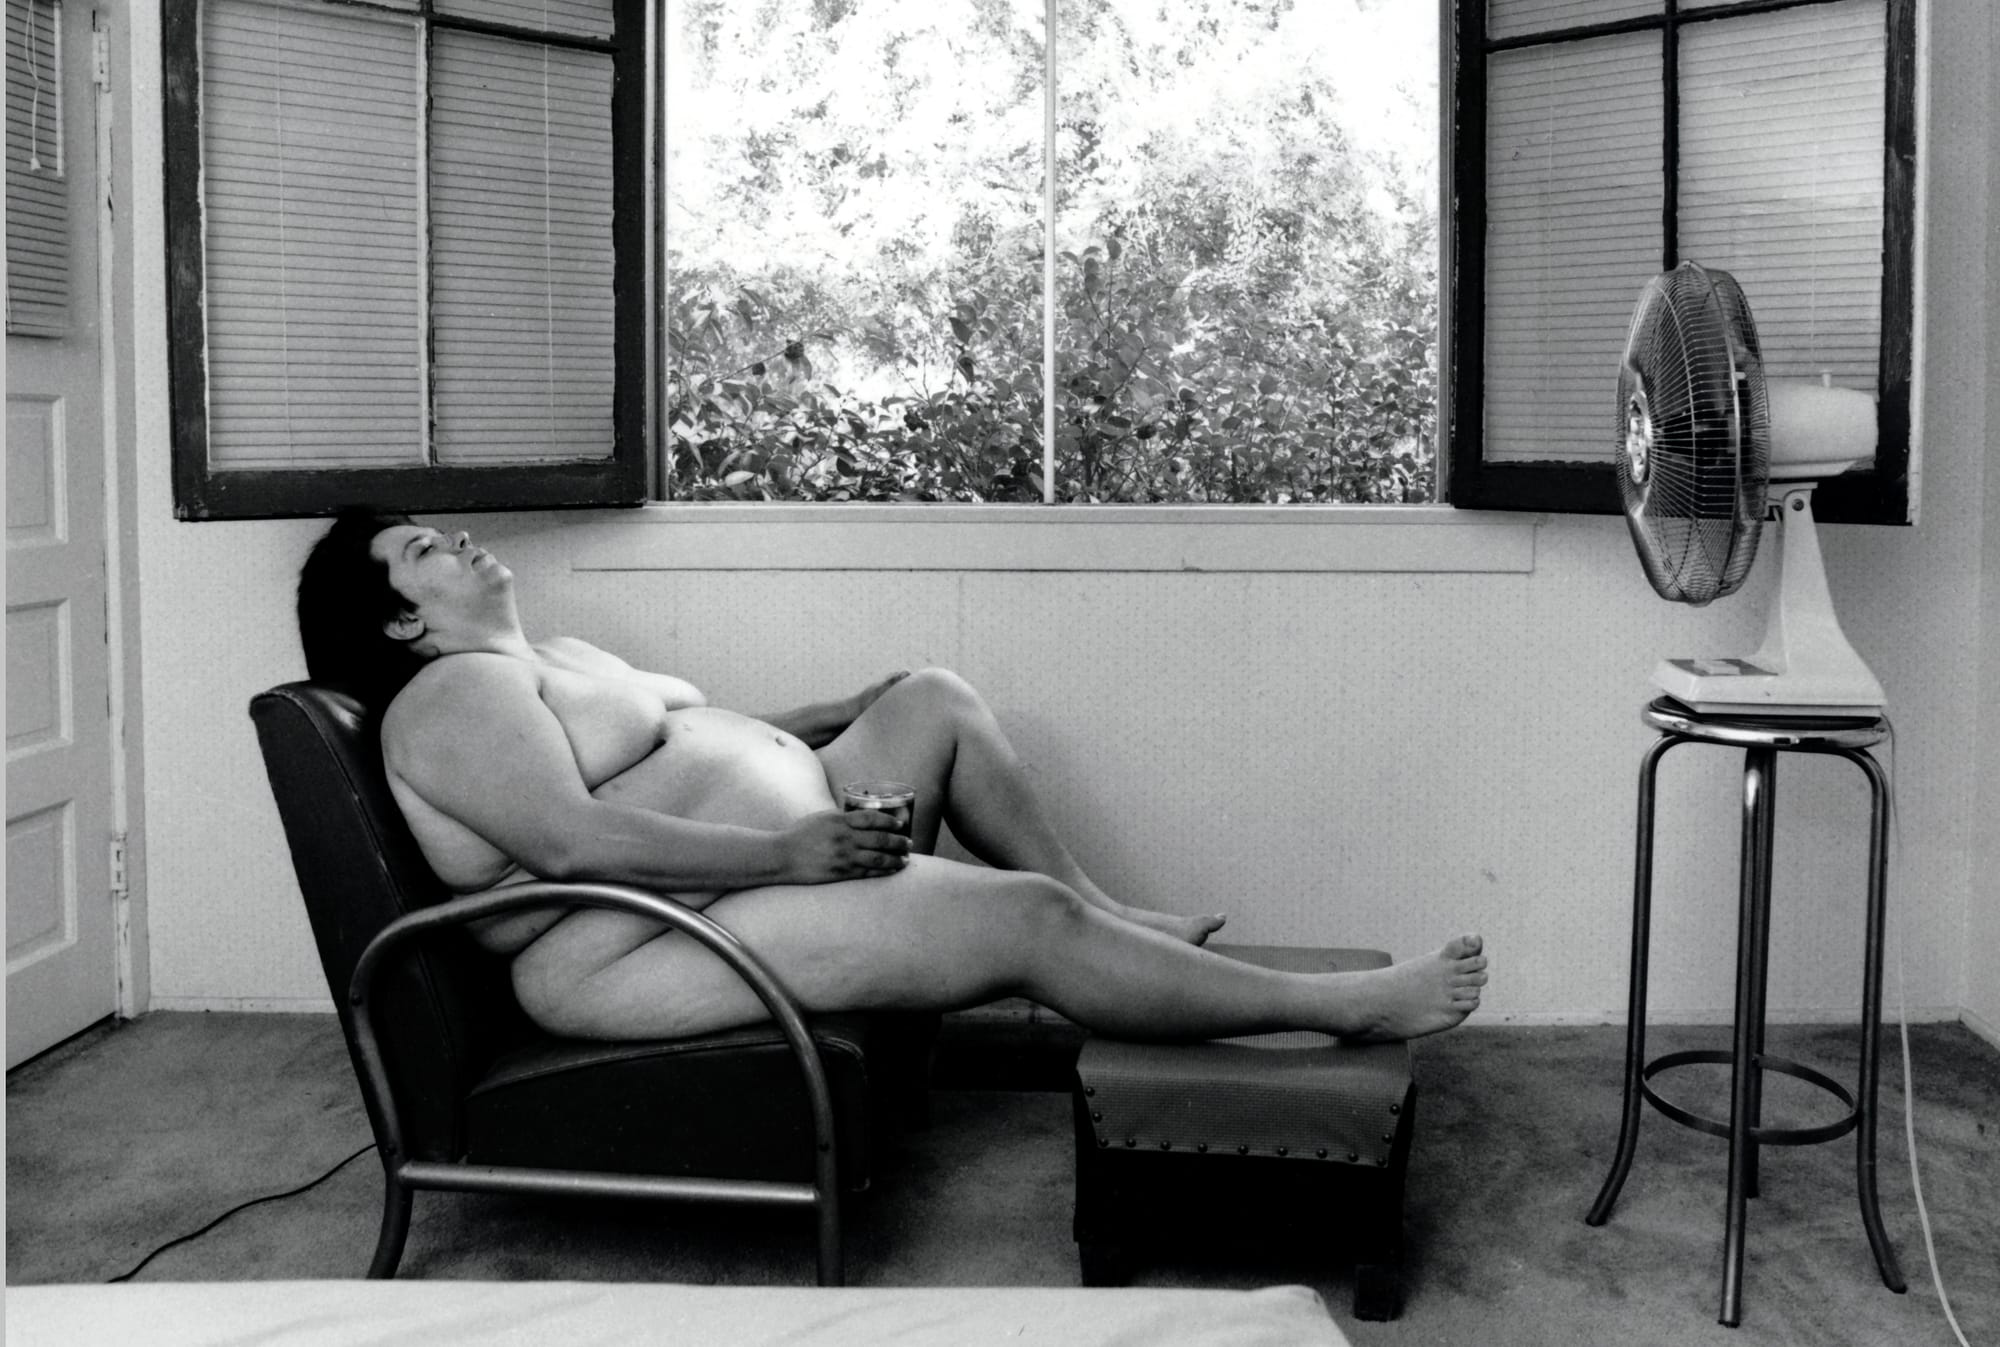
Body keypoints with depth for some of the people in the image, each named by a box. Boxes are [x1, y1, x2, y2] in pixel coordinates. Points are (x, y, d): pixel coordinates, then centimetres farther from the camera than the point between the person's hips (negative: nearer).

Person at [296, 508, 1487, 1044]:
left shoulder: (552, 662, 22)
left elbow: (693, 738, 28)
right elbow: (575, 845, -25)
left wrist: (844, 717, 18)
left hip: (755, 867, 11)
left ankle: (1103, 914, 17)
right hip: (651, 950, -11)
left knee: (933, 701, 15)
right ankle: (1342, 1009, -8)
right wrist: (784, 853, -27)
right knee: (1022, 918, -17)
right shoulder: (455, 693, -12)